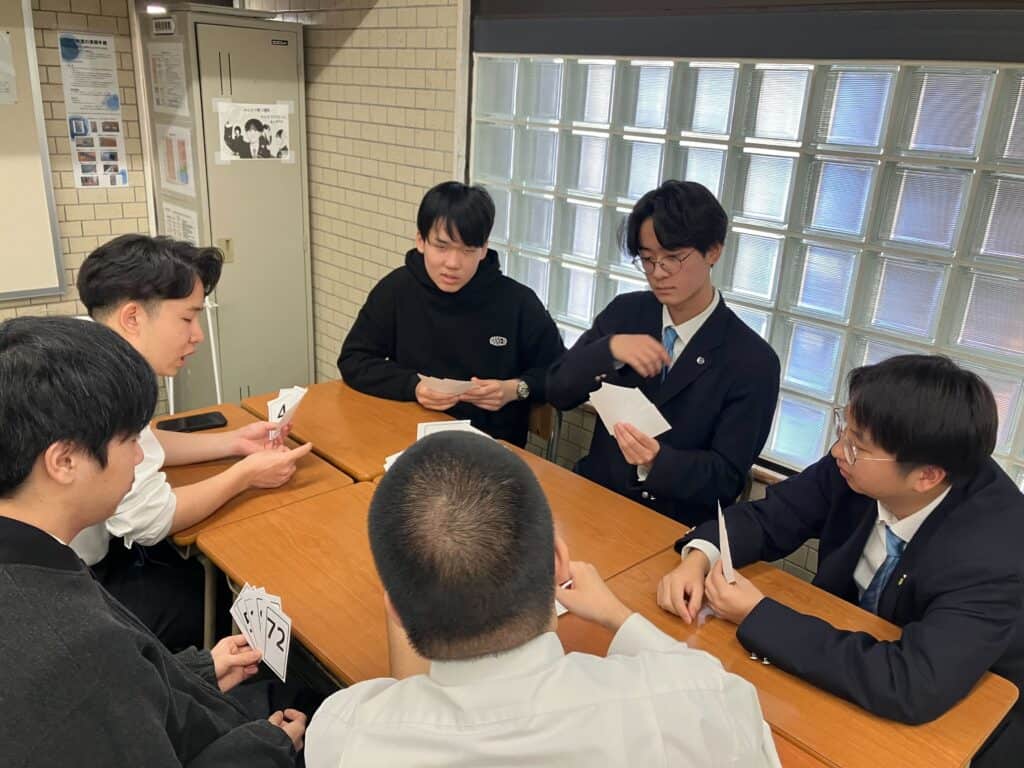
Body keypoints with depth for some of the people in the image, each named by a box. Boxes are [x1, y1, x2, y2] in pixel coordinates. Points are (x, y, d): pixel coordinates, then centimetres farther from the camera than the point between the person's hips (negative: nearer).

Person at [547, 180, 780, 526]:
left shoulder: (753, 360, -9)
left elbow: (728, 477, -10)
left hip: (679, 527, -2)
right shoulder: (624, 312, 2)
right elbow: (558, 391, -1)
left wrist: (657, 462, -29)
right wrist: (610, 349, -18)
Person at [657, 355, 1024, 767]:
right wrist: (697, 559, -25)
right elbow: (767, 517, -5)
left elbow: (912, 688, -40)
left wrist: (757, 616, -34)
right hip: (853, 648, 5)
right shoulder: (857, 469, -18)